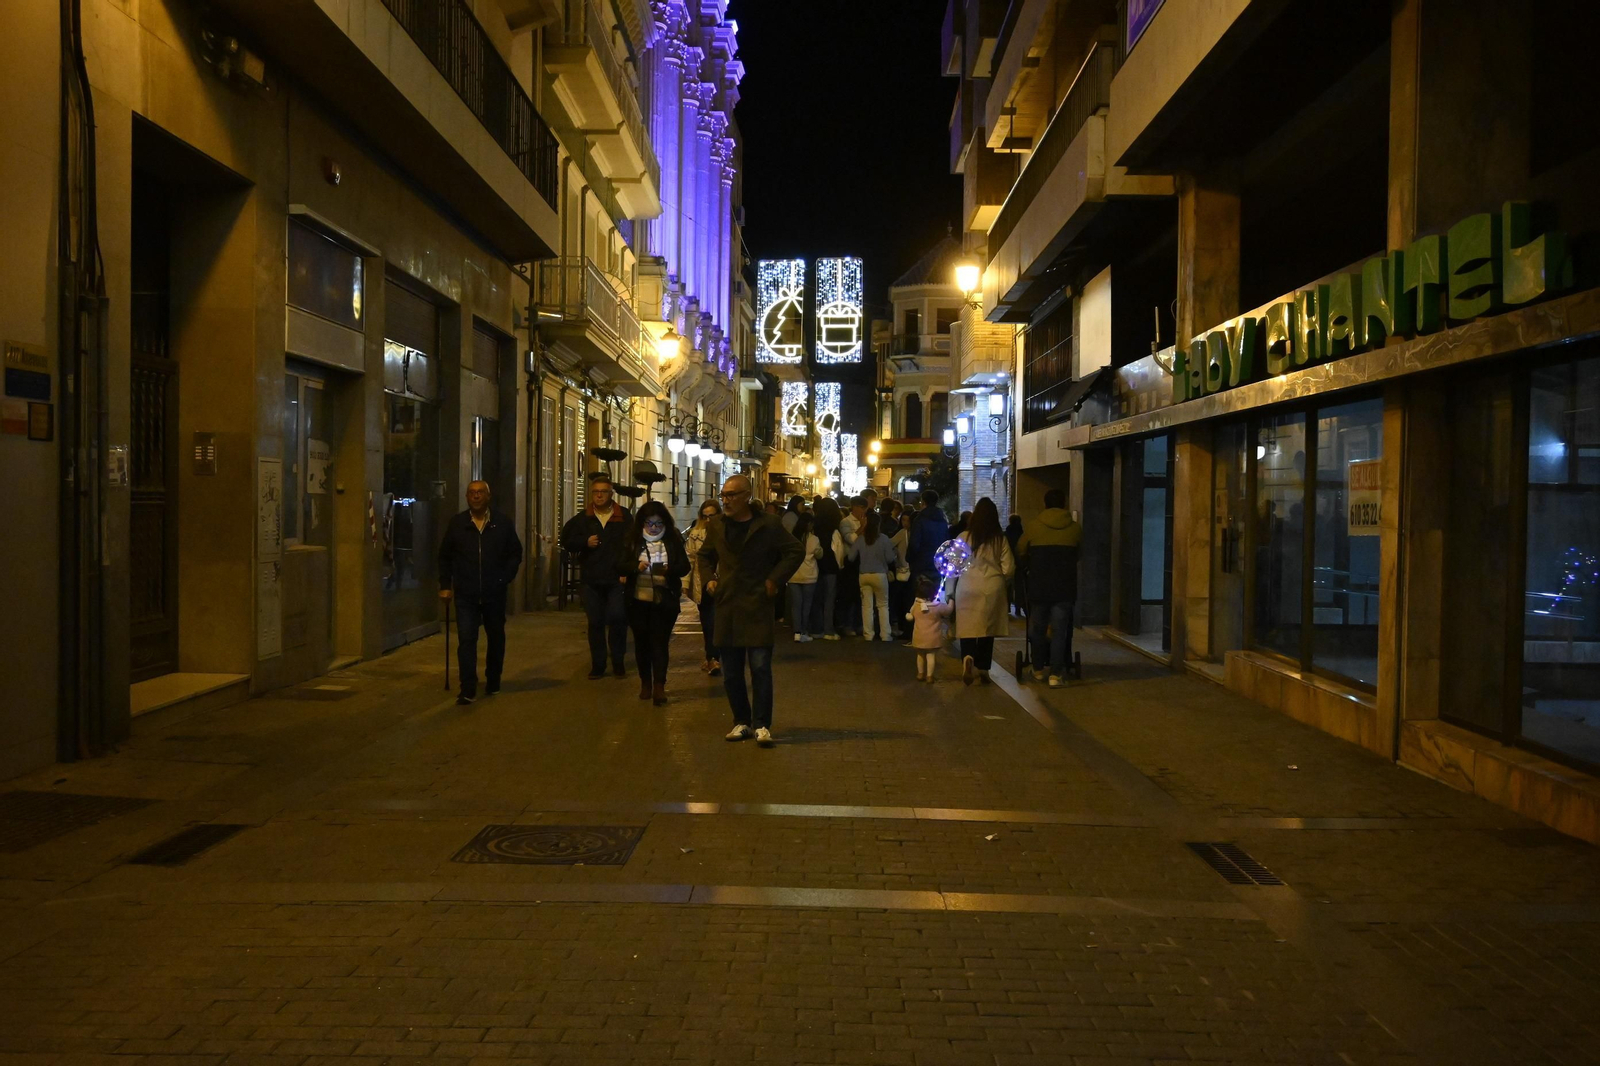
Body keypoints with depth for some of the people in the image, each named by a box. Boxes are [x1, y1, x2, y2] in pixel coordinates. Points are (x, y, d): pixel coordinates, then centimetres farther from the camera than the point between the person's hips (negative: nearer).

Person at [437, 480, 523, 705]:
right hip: (466, 594, -1)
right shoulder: (456, 524, 1)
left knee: (496, 638, 14)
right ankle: (468, 689, -6)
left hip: (494, 593, 1)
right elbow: (445, 556, 8)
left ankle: (493, 682, 31)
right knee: (466, 640, -8)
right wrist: (445, 585, 4)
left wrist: (506, 578, -5)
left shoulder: (503, 523, 0)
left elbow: (515, 553, 5)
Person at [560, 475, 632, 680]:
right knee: (595, 622, 7)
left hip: (616, 579, -3)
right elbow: (566, 539, 12)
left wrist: (627, 572, -12)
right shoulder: (582, 518, 9)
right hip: (591, 580, 3)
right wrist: (585, 542, -6)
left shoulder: (625, 517, -1)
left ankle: (618, 663, 8)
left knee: (617, 619, -7)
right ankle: (597, 666, 15)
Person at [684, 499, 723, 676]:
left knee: (715, 622, -11)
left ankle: (712, 658, -4)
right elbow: (689, 558, 5)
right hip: (701, 585, 3)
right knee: (706, 622, 11)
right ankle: (711, 657, 23)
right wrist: (686, 583, 0)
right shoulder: (696, 533, 5)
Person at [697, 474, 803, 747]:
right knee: (731, 671, 8)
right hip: (726, 606, 4)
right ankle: (741, 721, 20)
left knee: (760, 667, -7)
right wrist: (709, 579, 6)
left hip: (758, 606, -4)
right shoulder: (716, 525, 6)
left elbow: (794, 552, 0)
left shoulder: (768, 525, -5)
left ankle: (761, 725, 1)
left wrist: (775, 579, -7)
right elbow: (704, 556, 22)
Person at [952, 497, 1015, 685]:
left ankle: (968, 657, -23)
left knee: (967, 627, 3)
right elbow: (1009, 569, -1)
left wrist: (950, 592, 14)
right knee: (987, 629, 12)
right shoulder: (1000, 539, -2)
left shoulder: (964, 537, -3)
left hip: (967, 589, -1)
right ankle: (983, 670, 18)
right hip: (992, 589, 1)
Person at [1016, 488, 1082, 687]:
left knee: (1038, 629, 13)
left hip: (1039, 586, 0)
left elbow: (1020, 553, 7)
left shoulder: (1035, 527, -2)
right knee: (1060, 631, 2)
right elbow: (1079, 555, 13)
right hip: (1064, 588, 0)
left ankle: (1039, 669, 23)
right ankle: (1055, 674, -2)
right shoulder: (1075, 529, -1)